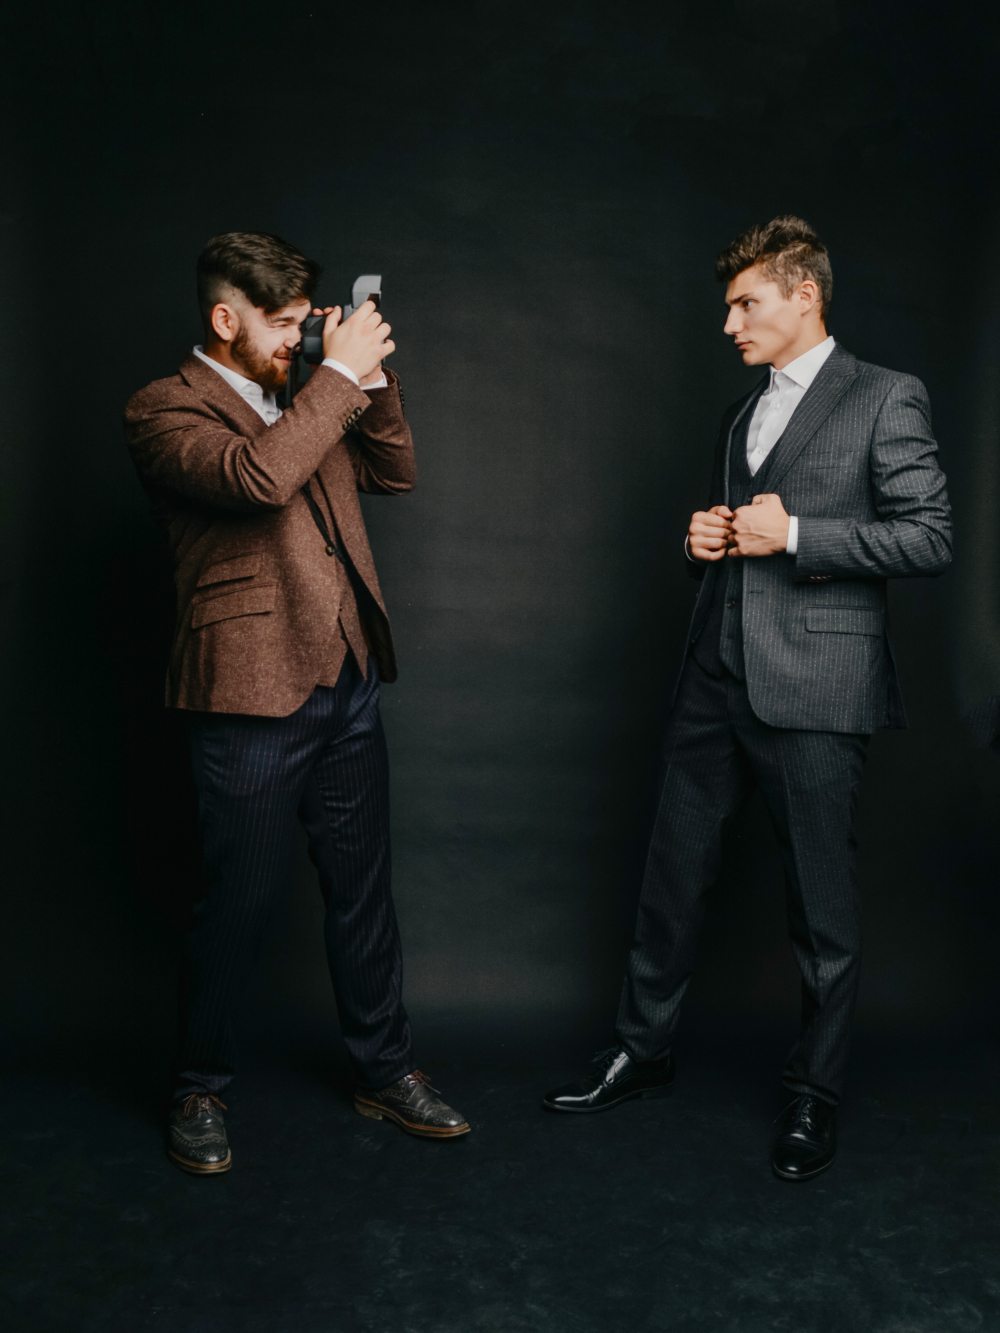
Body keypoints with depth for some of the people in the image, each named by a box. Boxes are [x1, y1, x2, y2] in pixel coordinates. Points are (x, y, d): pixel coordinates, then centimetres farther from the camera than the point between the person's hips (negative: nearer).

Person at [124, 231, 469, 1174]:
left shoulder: (300, 403, 16)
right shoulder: (164, 412, -8)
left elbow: (394, 474, 17)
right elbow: (258, 476, -27)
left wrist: (370, 377, 4)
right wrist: (338, 372, -19)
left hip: (346, 683, 7)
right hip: (253, 696, -7)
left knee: (362, 888, 14)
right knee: (239, 901, 4)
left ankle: (383, 1071, 30)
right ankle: (199, 1091, 25)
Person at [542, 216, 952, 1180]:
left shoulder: (885, 400, -2)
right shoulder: (742, 414, 19)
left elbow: (929, 537, -8)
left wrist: (795, 536, -15)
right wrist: (704, 540, 6)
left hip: (813, 689, -7)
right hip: (714, 678, 7)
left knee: (822, 902, 5)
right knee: (672, 874, 12)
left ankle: (814, 1093, 22)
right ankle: (642, 1051, 29)